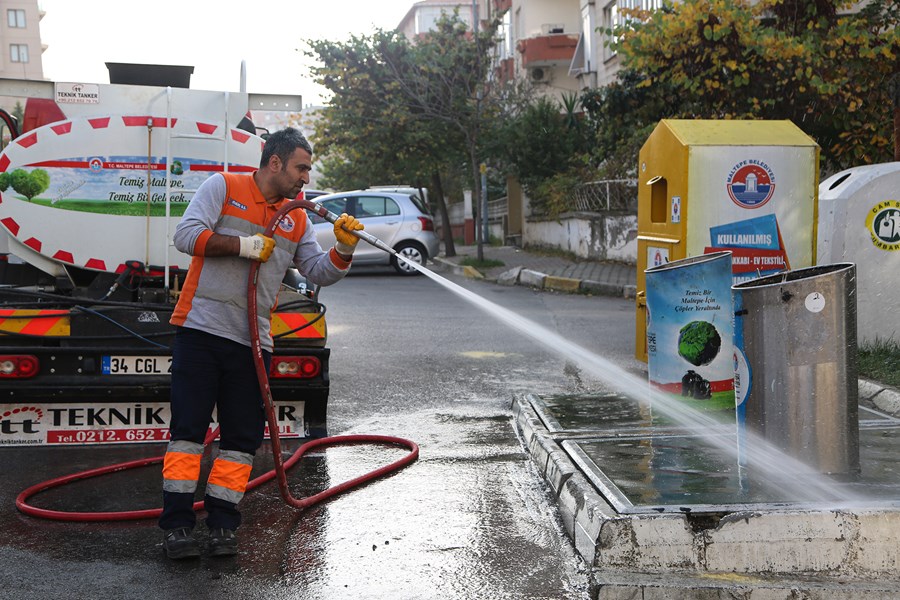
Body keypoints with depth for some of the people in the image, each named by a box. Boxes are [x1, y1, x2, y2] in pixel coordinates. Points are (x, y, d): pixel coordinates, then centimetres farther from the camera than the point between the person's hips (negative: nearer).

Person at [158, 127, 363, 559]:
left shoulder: (296, 219, 17)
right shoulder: (223, 187, 2)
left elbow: (319, 272, 14)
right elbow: (186, 235, -8)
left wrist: (344, 248, -5)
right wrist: (243, 245, -12)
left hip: (252, 342, 5)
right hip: (201, 329, -5)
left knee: (243, 438, 4)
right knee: (188, 429, -3)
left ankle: (222, 525, 13)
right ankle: (176, 525, 3)